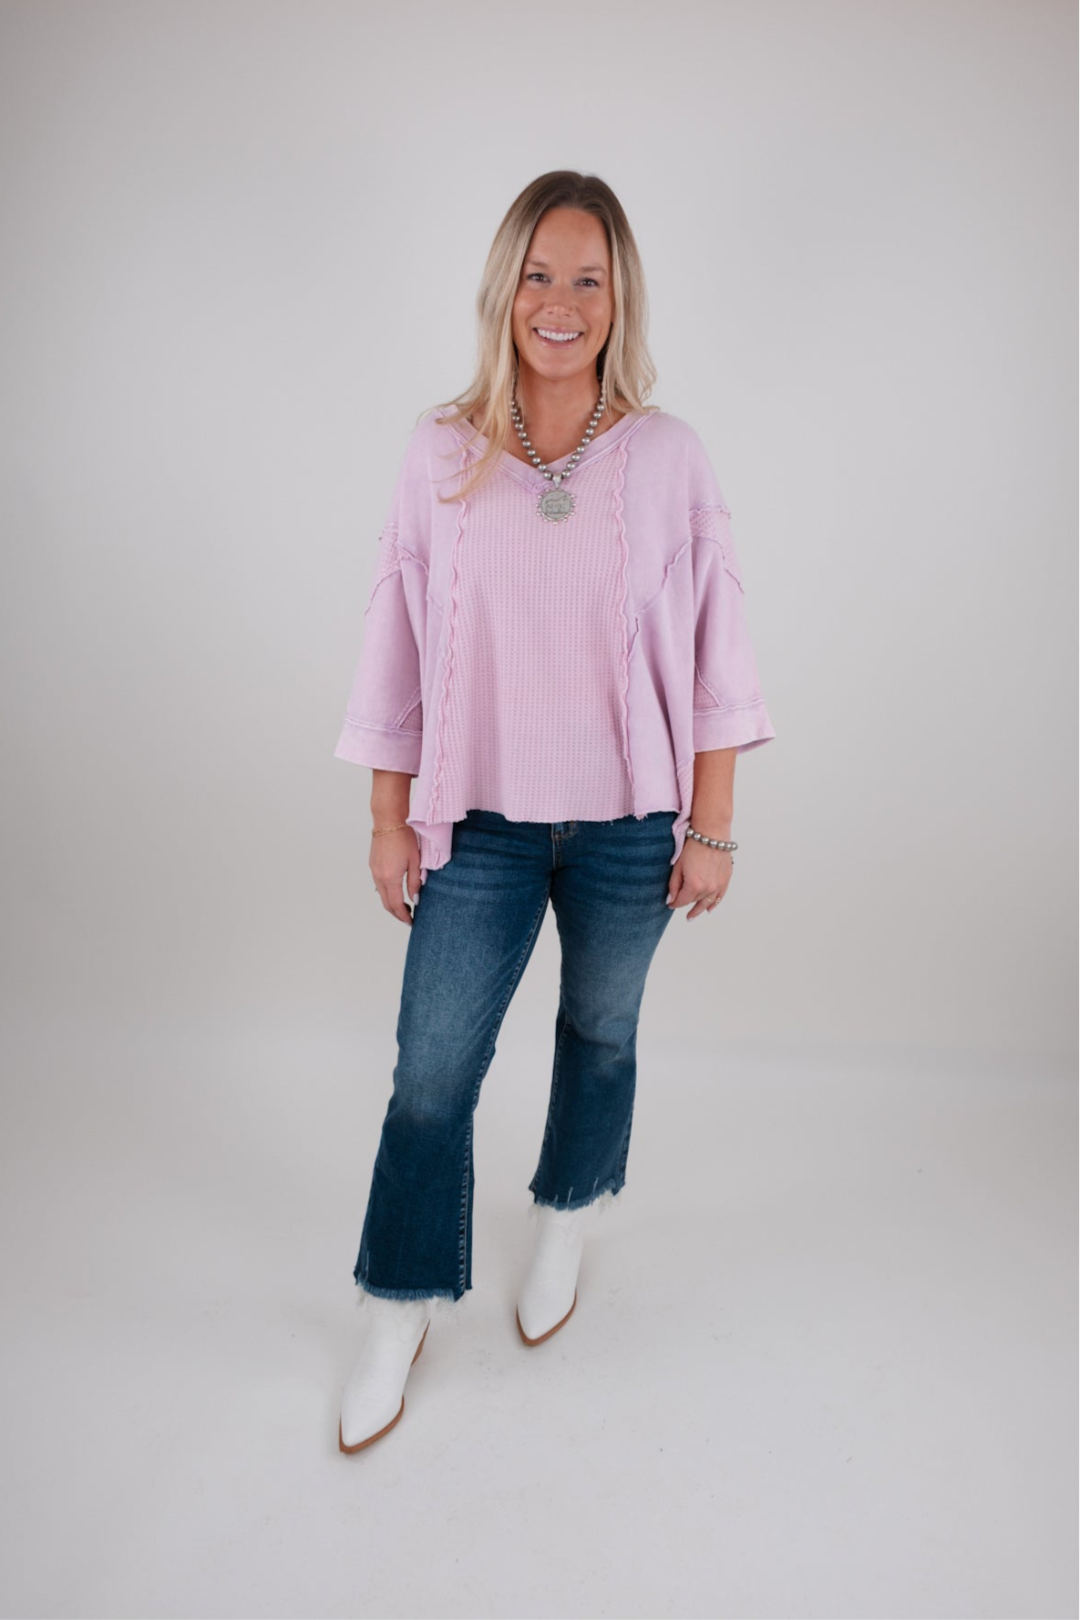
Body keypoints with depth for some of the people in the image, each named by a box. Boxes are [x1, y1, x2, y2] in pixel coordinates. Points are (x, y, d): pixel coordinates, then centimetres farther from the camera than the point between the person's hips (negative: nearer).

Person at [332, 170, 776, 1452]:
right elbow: (398, 647, 1)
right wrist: (388, 820, 1)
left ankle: (564, 1227, 48)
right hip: (480, 824, 0)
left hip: (627, 823, 1)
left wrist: (713, 827, -2)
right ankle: (401, 1311, 28)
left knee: (599, 1033, 19)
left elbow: (715, 651, -1)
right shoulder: (441, 454, -4)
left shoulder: (668, 458, -5)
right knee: (431, 1070, 4)